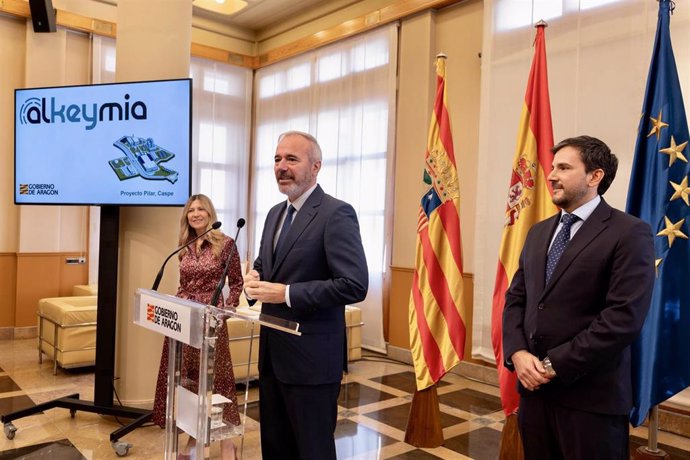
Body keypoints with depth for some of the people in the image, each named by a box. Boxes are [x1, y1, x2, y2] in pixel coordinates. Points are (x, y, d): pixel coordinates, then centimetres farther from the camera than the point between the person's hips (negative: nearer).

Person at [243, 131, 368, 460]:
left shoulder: (337, 214, -15)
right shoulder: (276, 212, 12)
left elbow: (355, 285, -23)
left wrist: (287, 293, -23)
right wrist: (254, 278, -2)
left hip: (311, 356, -8)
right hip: (272, 352, 8)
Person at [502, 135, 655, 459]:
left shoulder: (629, 233, -9)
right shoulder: (539, 232, 13)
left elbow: (625, 317, -17)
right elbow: (515, 298, 11)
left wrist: (555, 365, -16)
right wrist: (518, 354, -6)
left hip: (590, 395, -6)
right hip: (533, 386, 6)